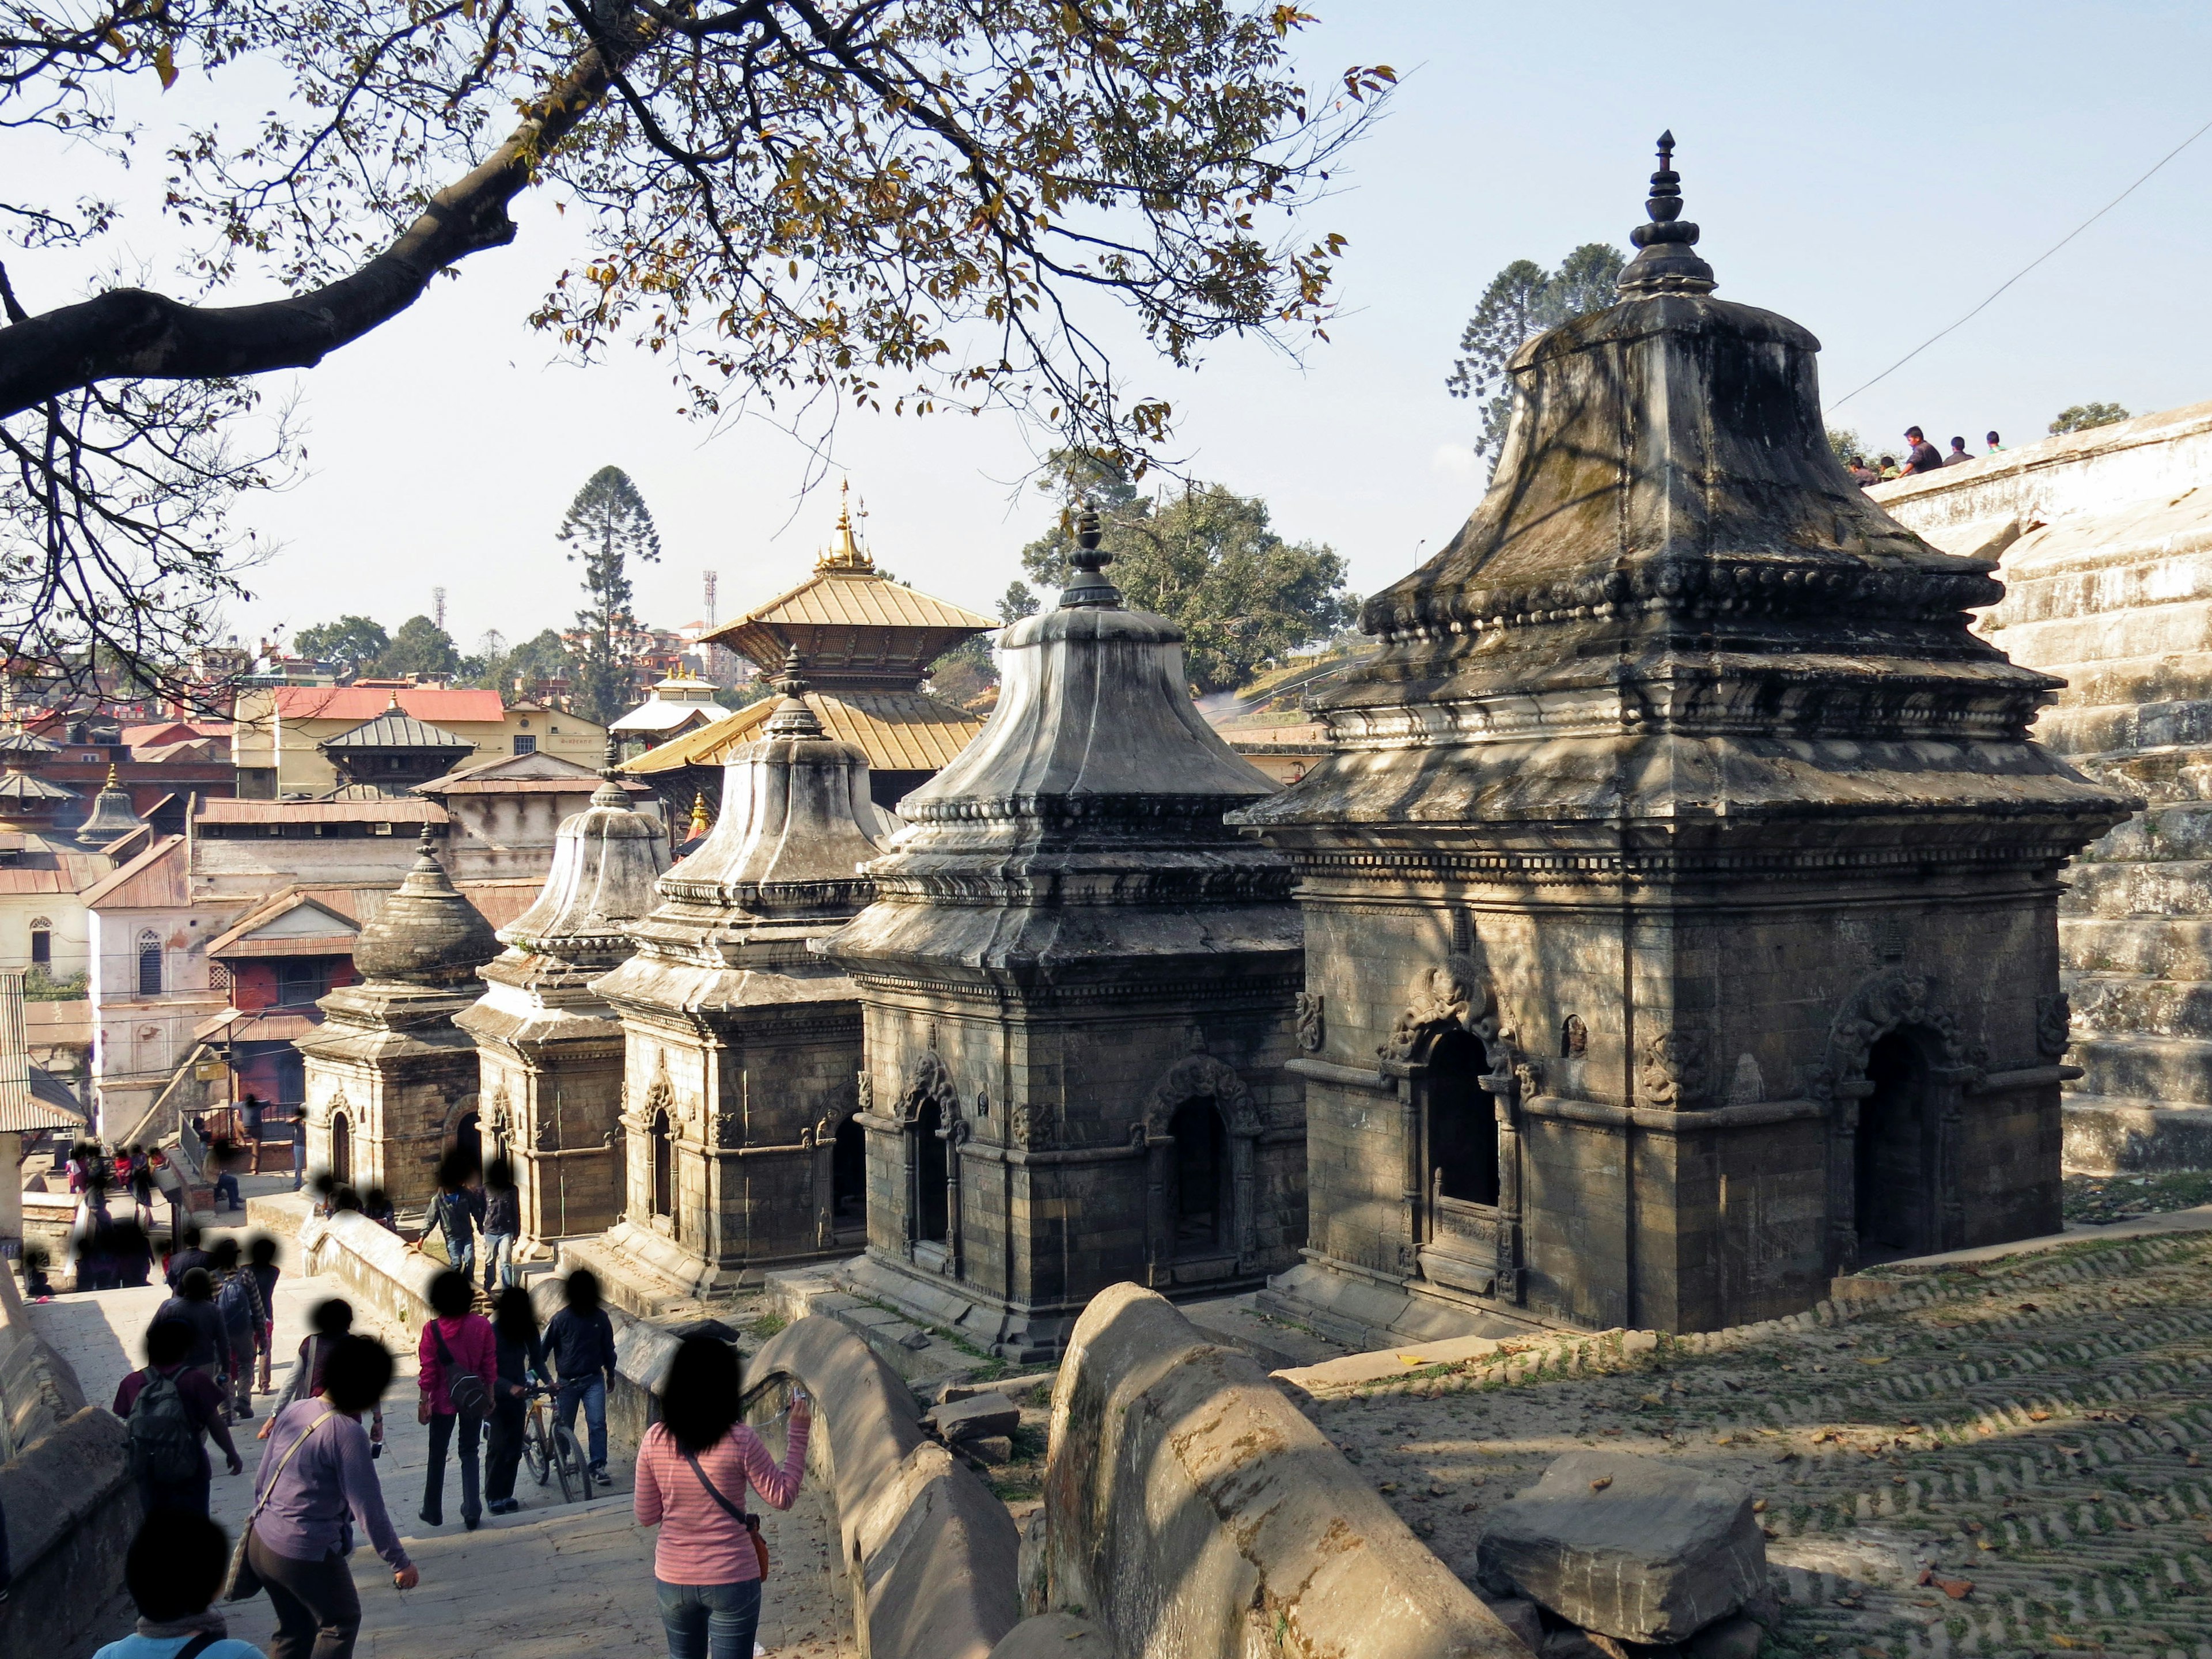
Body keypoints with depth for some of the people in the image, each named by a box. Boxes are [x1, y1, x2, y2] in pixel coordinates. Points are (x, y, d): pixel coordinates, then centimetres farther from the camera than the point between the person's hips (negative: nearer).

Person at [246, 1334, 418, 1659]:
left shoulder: (294, 1410, -2)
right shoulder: (347, 1433, -23)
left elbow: (262, 1479, 9)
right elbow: (369, 1510, -20)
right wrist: (400, 1562, -11)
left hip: (261, 1543, 7)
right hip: (307, 1556, -7)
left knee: (295, 1628, 25)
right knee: (342, 1623, 18)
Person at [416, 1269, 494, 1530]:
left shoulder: (432, 1330, -15)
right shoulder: (482, 1326, -9)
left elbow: (428, 1372, -11)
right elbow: (490, 1366, -2)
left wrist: (424, 1402, -2)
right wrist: (490, 1395, 10)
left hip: (443, 1400, -1)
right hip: (474, 1399, 2)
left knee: (437, 1455, 15)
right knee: (470, 1453, 12)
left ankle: (433, 1512, 25)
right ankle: (472, 1511, 4)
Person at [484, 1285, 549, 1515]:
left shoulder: (528, 1330, -5)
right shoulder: (492, 1332, -20)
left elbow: (537, 1358, 1)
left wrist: (547, 1381, -16)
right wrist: (510, 1387, -34)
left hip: (518, 1392, 4)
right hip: (497, 1395, -4)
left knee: (515, 1447, 7)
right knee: (498, 1447, -5)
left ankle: (507, 1494, 19)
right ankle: (492, 1496, 7)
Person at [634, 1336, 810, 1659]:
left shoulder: (655, 1439, -7)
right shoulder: (740, 1441, -17)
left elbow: (646, 1516, 1)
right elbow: (783, 1496, -7)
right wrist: (798, 1431, -4)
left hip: (672, 1580, 4)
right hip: (732, 1582, -4)